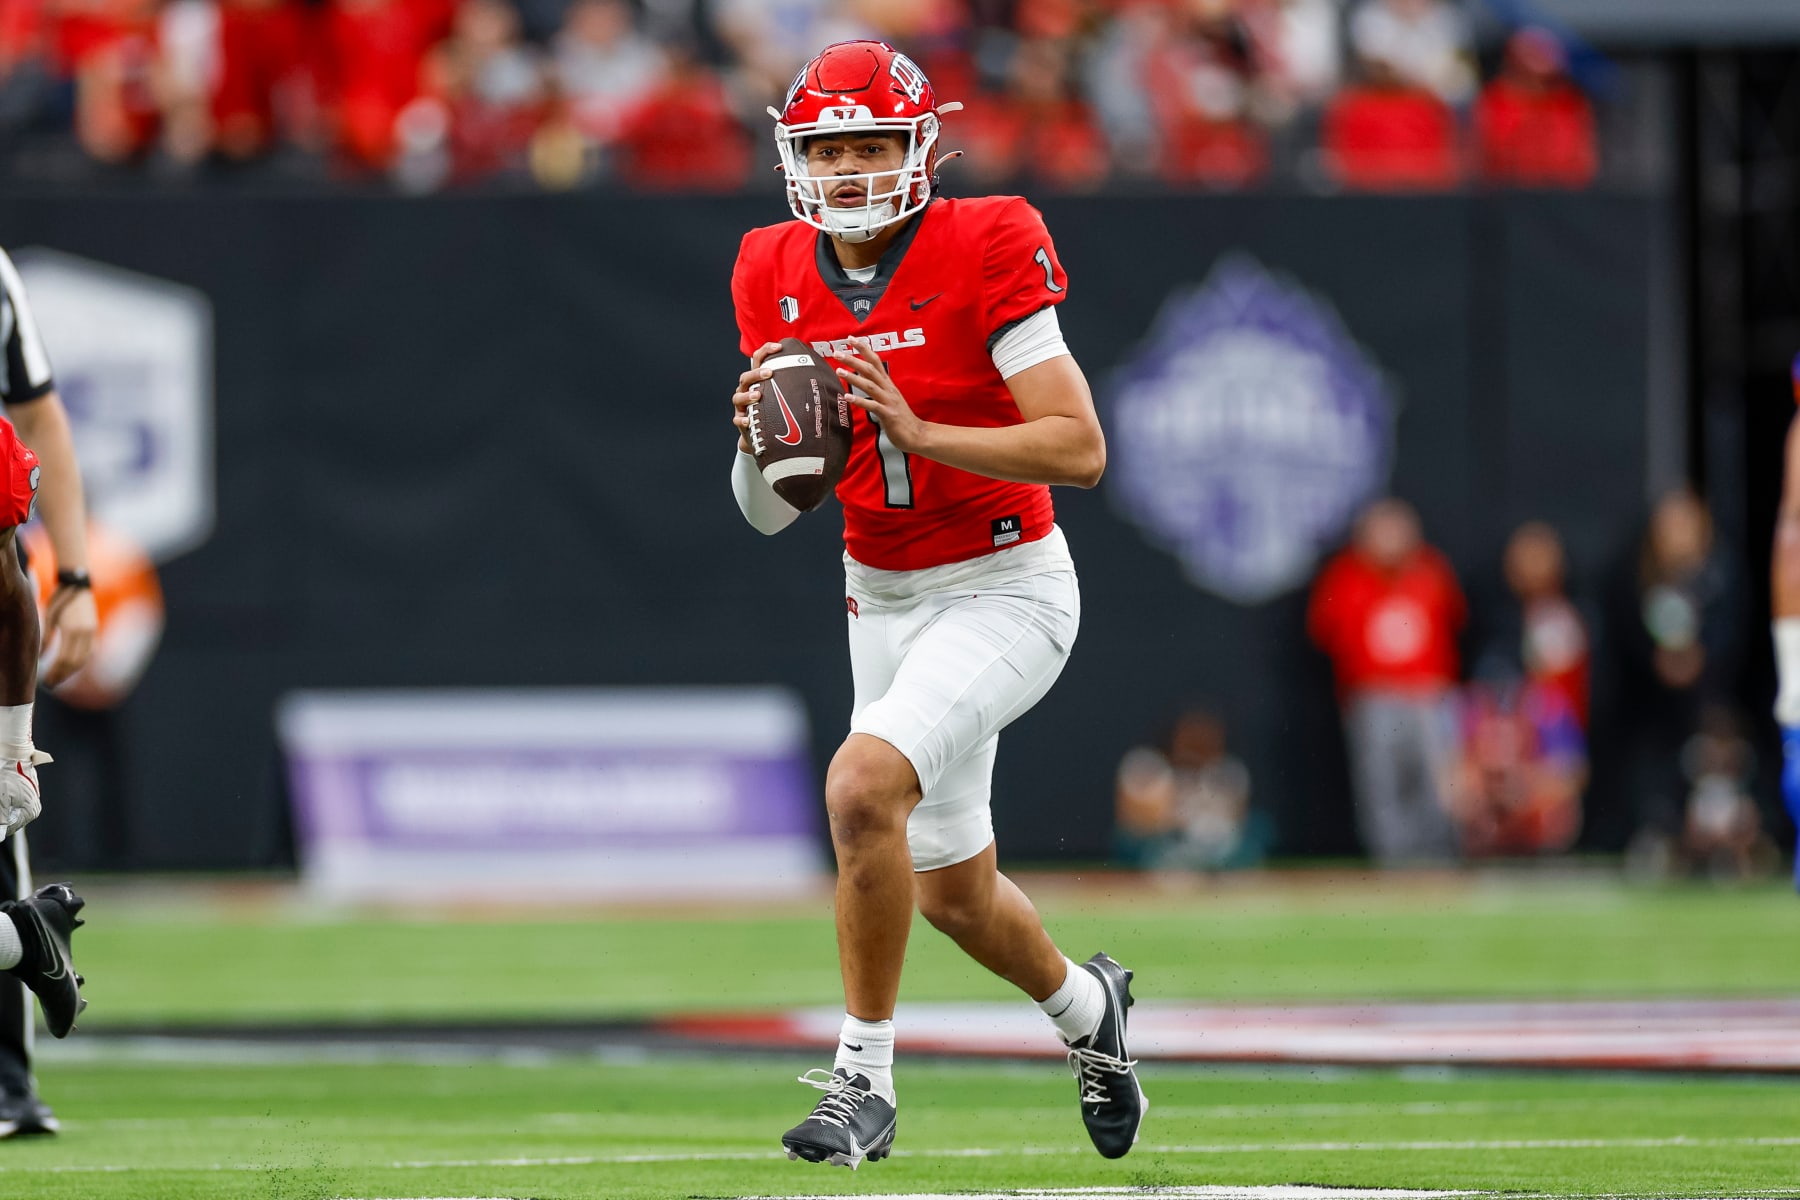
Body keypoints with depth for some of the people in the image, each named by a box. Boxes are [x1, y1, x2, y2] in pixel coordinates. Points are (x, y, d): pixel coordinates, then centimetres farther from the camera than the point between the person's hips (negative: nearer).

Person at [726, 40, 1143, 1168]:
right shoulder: (780, 279, 0)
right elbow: (769, 512, 6)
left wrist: (917, 433, -29)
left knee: (865, 781, -29)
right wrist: (761, 440, -17)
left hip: (1006, 589, -6)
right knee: (954, 891, 16)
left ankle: (864, 1077, -16)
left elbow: (1080, 449, -21)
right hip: (883, 600, 6)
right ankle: (1086, 1005, 48)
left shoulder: (986, 251, -17)